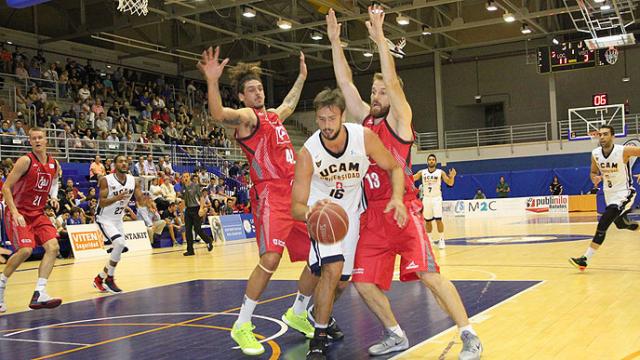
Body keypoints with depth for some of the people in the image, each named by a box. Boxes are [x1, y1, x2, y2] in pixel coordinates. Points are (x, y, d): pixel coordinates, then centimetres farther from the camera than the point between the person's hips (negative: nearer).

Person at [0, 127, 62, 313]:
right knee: (25, 250, -21)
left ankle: (39, 295, -8)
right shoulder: (25, 161, -13)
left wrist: (53, 198, 5)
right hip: (18, 212, -6)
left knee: (53, 247, -9)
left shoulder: (54, 164, 5)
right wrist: (15, 213, -23)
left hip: (38, 213, 7)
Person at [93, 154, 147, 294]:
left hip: (118, 219, 7)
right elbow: (102, 203, -23)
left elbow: (140, 201, -2)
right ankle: (109, 280, -10)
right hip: (104, 218, -7)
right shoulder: (106, 180, -18)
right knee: (120, 243, -26)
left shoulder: (132, 180, -3)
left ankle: (99, 278, 30)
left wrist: (145, 197, -25)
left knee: (118, 251, 10)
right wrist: (117, 198, -39)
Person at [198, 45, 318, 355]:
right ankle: (242, 326, -9)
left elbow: (289, 105, 48)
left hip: (297, 195, 8)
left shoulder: (273, 115, 22)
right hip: (270, 195, -8)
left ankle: (297, 313, 28)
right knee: (270, 258, -23)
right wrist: (212, 81, -42)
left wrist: (301, 77, 50)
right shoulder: (246, 116, -3)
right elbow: (218, 115, -27)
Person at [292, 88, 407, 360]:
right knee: (332, 268, -26)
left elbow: (394, 168, -9)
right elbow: (296, 207, -23)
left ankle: (321, 314, 44)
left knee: (342, 281, 11)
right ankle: (319, 338, -10)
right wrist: (309, 212, -48)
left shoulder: (364, 137, -24)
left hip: (351, 212, 3)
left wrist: (397, 198, -28)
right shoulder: (307, 153, -27)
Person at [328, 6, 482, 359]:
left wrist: (379, 37, -18)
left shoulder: (399, 119, -1)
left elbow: (393, 81, -15)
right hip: (372, 214, 6)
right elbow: (345, 82, 12)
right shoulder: (365, 119, 15)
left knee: (428, 273, -14)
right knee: (364, 282, 3)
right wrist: (334, 41, 8)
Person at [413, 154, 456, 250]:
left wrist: (452, 176, -28)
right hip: (426, 198, 3)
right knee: (427, 221, 9)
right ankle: (429, 239, 23)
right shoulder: (422, 172, 1)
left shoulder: (440, 172, -4)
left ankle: (441, 240, -2)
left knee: (438, 220, -12)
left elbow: (450, 183, -7)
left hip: (436, 198, -2)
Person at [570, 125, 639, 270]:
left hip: (623, 193, -6)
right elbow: (593, 172, 9)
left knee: (602, 224, -19)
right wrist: (595, 178, -14)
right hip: (609, 194, 6)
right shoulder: (595, 154, -5)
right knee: (621, 224, 22)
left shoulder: (623, 151, -20)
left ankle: (585, 259, -20)